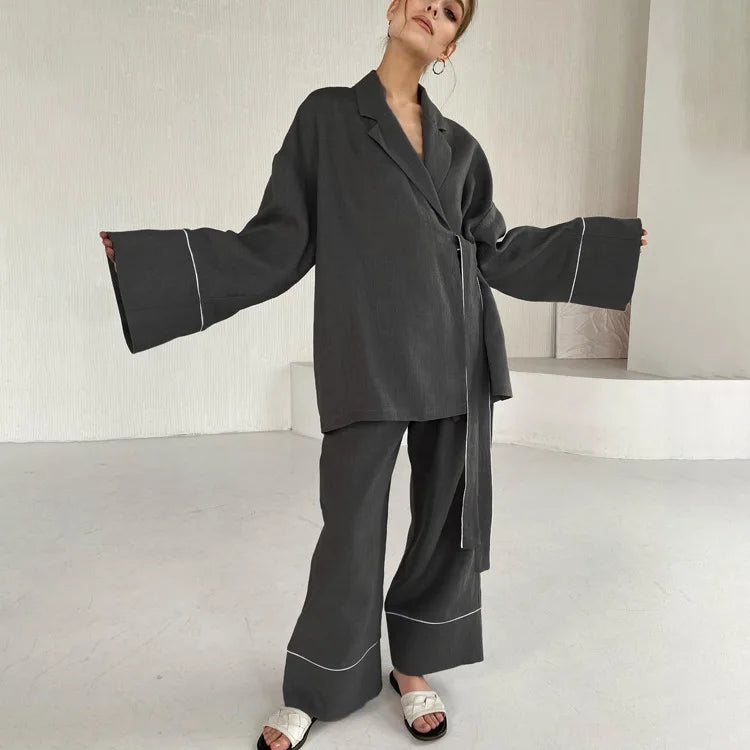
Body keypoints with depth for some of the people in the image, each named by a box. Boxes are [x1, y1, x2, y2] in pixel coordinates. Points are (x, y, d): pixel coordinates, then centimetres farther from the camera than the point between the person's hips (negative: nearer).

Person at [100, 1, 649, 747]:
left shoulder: (458, 144, 15)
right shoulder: (325, 115, 6)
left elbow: (495, 250, 18)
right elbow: (277, 243, 1)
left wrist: (609, 242, 23)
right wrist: (142, 259, -5)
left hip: (455, 355, 4)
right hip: (366, 360, -4)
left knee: (448, 515, 9)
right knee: (351, 527, 1)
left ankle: (414, 665, 33)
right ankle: (314, 688, 25)